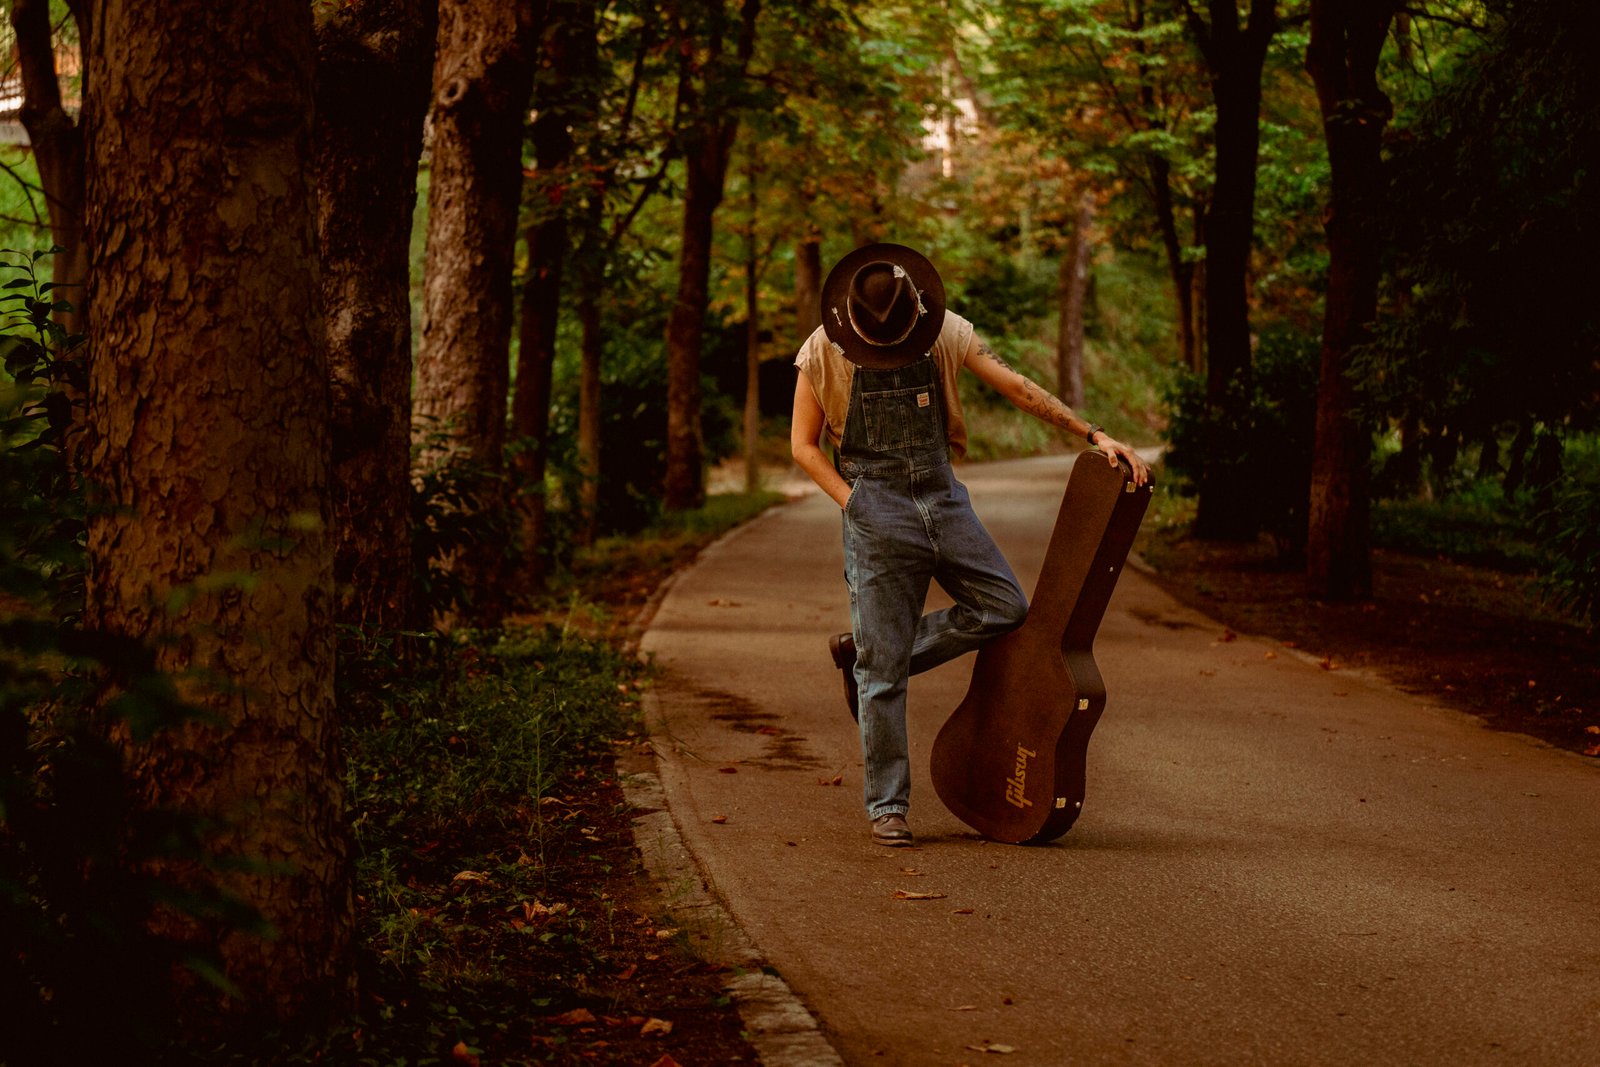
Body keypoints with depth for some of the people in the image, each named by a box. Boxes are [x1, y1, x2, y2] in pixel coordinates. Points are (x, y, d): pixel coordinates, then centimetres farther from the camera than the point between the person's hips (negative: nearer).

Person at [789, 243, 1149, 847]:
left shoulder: (945, 332, -1)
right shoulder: (823, 353, -7)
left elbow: (1018, 388, -3)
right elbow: (803, 444, 0)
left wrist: (1094, 435, -9)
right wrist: (853, 501, -12)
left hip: (942, 498, 4)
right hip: (876, 508, -4)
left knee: (1004, 607, 0)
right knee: (884, 671, -5)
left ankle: (863, 655, 13)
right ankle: (887, 808, 6)